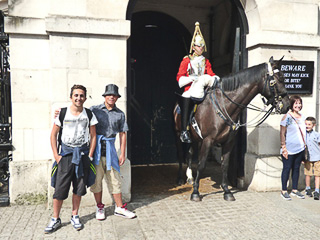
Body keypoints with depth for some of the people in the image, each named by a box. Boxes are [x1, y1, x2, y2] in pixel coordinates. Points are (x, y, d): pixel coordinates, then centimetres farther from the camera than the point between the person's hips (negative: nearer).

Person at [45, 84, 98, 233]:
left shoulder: (89, 115, 2)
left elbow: (93, 136, 7)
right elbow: (53, 134, 5)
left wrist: (90, 155, 0)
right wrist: (56, 155, -1)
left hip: (83, 154, 1)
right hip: (65, 154, -1)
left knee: (79, 188, 9)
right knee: (60, 188, -1)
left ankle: (75, 217, 25)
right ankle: (55, 219, 16)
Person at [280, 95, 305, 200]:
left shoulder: (302, 117, 9)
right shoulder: (287, 117, -10)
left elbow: (304, 132, 17)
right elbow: (282, 134, -11)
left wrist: (305, 146, 12)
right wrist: (284, 148, -15)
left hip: (300, 149, 6)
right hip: (289, 149, -6)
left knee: (296, 168, 13)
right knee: (287, 168, 2)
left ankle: (294, 190, 26)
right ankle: (284, 191, 13)